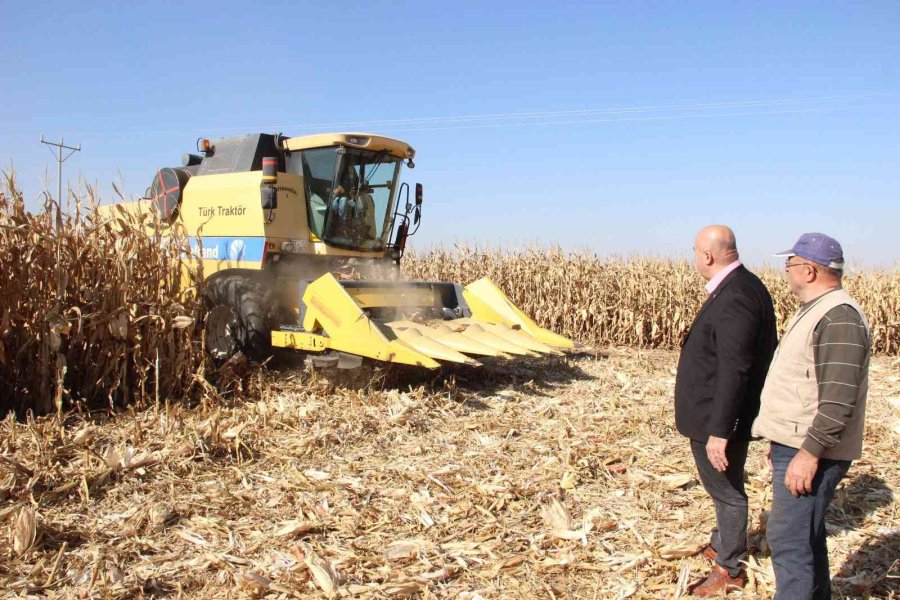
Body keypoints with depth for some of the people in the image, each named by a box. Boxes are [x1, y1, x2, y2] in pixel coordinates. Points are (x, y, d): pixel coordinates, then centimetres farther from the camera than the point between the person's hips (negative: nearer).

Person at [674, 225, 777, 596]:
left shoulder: (735, 297, -26)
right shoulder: (740, 287, 6)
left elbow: (734, 371, -28)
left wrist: (719, 432, -24)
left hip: (719, 419, -10)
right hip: (714, 415, 10)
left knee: (726, 490, 7)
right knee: (723, 487, 26)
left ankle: (729, 569, 25)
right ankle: (723, 544, 46)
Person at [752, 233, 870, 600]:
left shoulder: (839, 318, -20)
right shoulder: (816, 310, 14)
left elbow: (839, 399, -26)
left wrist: (808, 454, -25)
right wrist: (782, 442, 22)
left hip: (810, 453, -11)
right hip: (795, 446, 11)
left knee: (788, 540, -6)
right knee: (806, 534, 20)